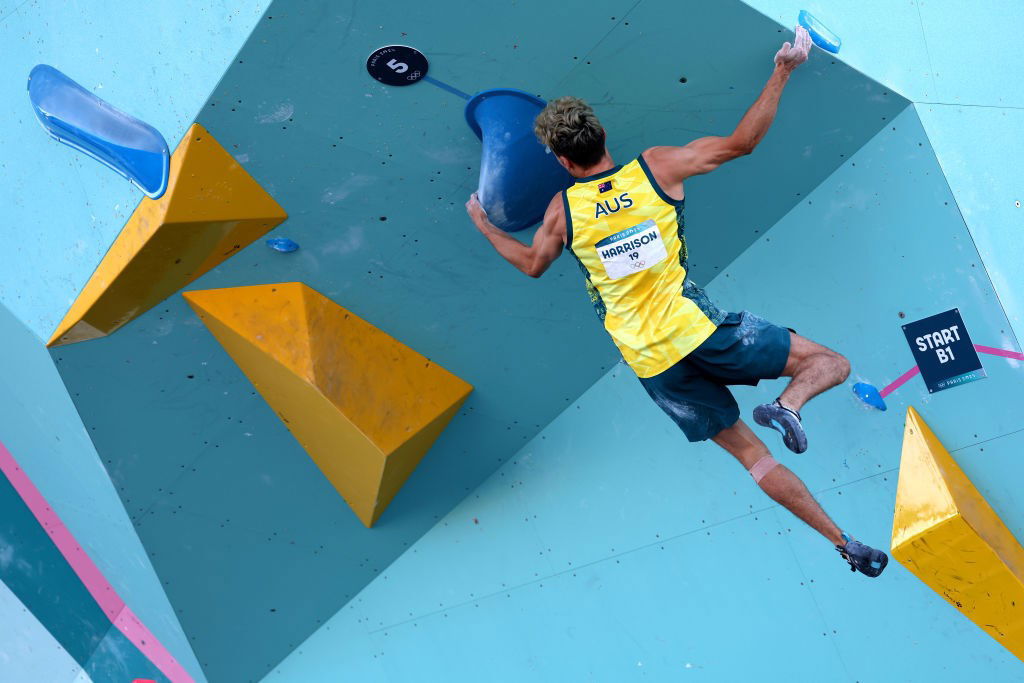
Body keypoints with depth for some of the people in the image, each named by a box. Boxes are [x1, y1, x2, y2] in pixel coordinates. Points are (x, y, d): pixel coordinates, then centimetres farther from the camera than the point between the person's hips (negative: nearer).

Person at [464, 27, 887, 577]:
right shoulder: (656, 167, -1)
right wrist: (780, 75, 10)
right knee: (830, 363, 11)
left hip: (651, 364, 2)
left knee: (750, 452, 12)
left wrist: (483, 224, 36)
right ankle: (787, 406, -20)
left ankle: (841, 541, 8)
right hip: (697, 330, -2)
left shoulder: (563, 209, 2)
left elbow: (532, 264, 22)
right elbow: (741, 142, 2)